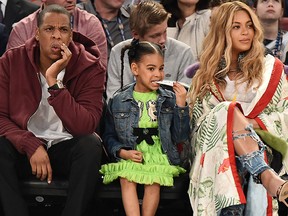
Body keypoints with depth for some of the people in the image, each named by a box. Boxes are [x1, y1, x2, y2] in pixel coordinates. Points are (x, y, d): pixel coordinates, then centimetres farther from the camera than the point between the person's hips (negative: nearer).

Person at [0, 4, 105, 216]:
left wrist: (53, 80, -30)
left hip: (67, 148, -1)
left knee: (91, 144, -33)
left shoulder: (90, 68, -12)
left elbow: (85, 127, -24)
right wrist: (32, 146, -25)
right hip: (24, 149, 1)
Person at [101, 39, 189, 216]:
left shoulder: (169, 100, 9)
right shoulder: (118, 101, 8)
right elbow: (109, 135, 12)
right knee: (127, 179, -30)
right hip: (130, 157, 0)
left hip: (159, 155, 0)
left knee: (154, 181, -30)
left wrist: (181, 106, -6)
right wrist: (122, 152, -7)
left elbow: (180, 137, 4)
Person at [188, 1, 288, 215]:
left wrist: (249, 123, -8)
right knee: (229, 110, -34)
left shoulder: (270, 67, 16)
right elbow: (198, 120, 12)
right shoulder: (207, 75, 18)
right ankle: (268, 177, -52)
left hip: (259, 145, 1)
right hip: (215, 152, -1)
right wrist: (235, 120, -7)